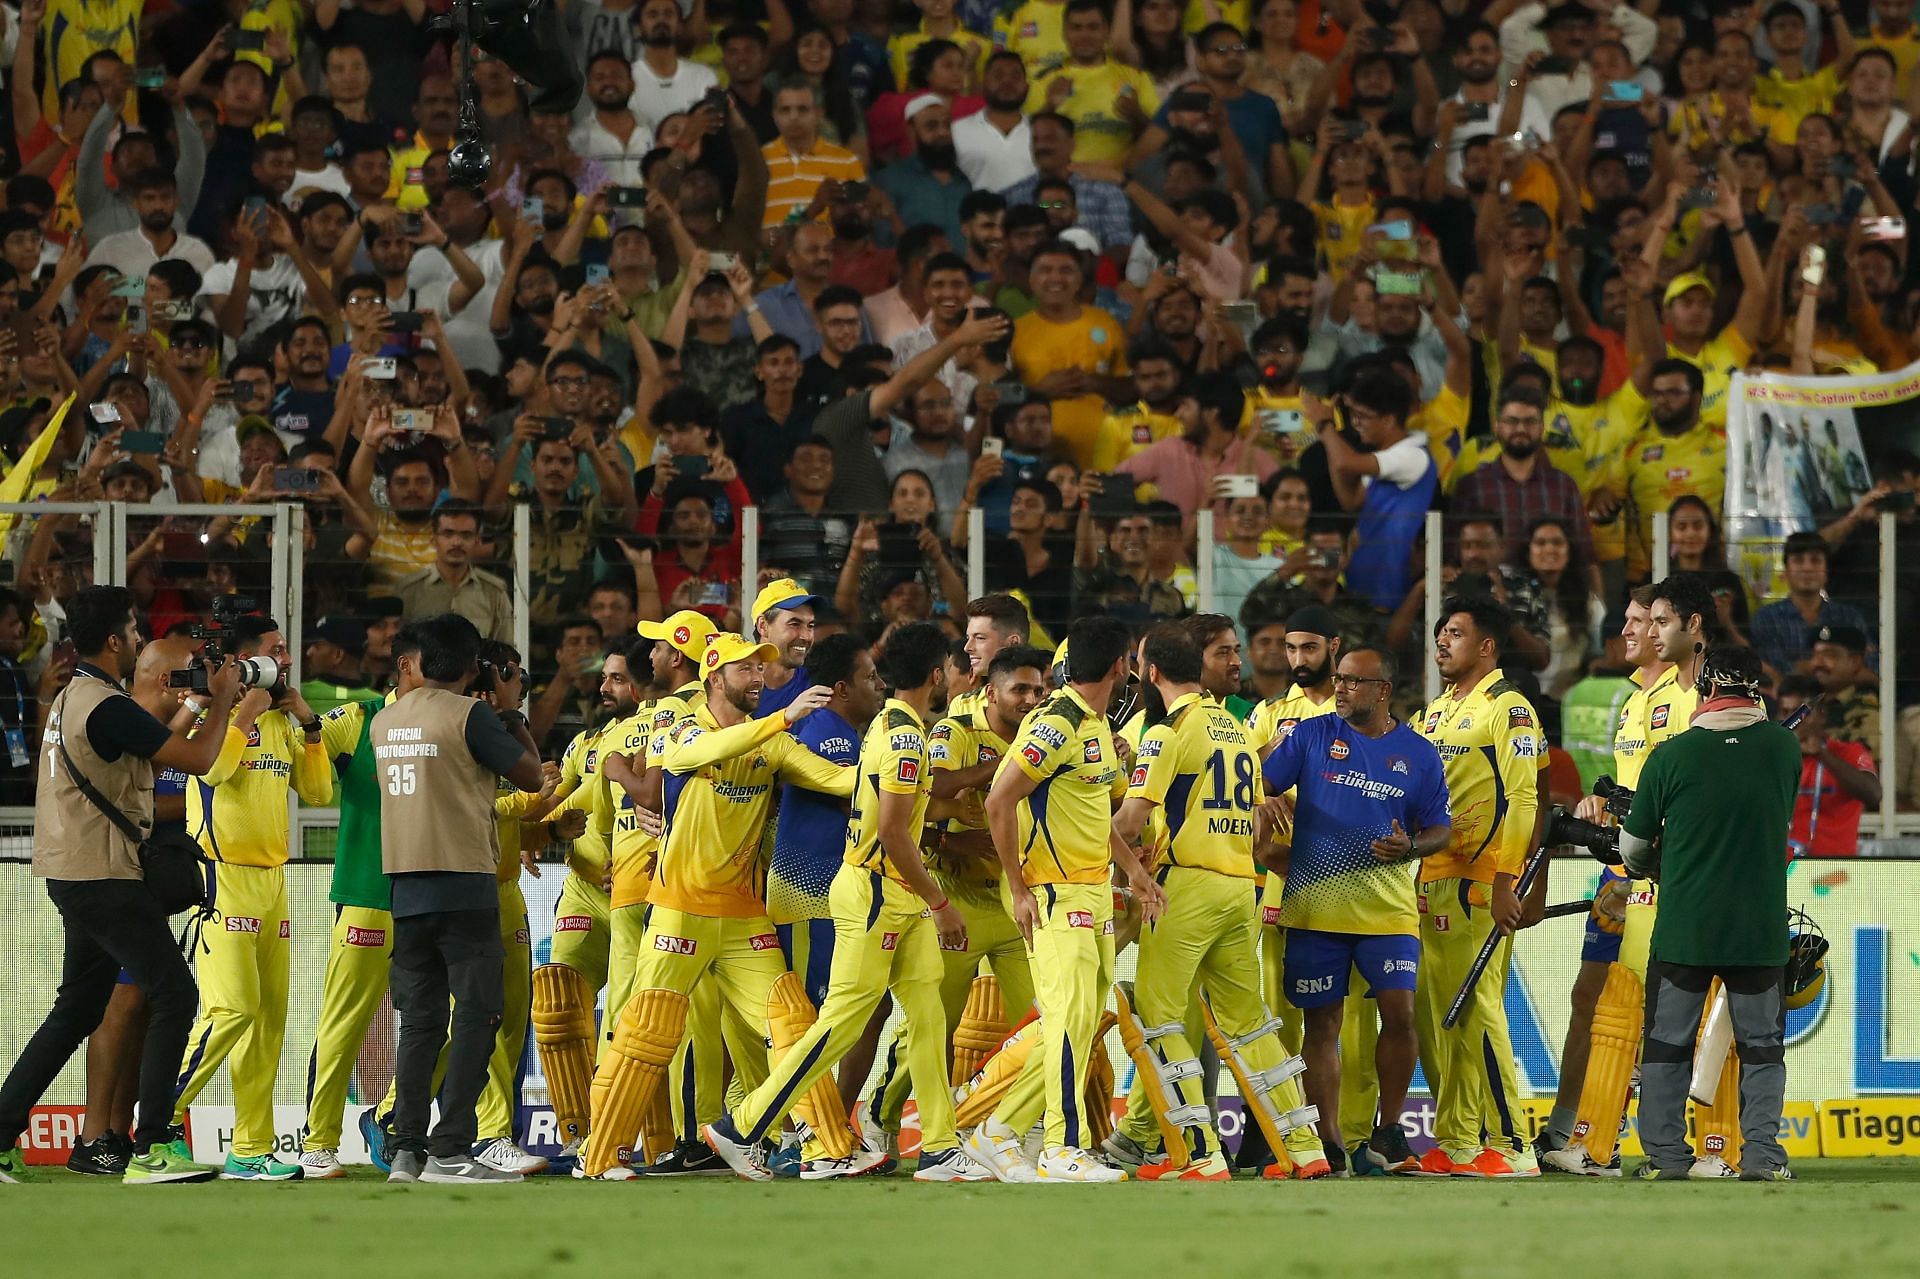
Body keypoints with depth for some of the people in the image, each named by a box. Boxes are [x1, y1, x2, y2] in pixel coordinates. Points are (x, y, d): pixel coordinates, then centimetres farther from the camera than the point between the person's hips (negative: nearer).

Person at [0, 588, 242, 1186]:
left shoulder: (71, 699, 15)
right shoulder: (108, 707, -18)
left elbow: (158, 748, 25)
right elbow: (199, 760, -17)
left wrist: (196, 708, 21)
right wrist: (220, 704, -2)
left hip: (74, 876, 10)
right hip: (103, 880, -10)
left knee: (77, 1009, 17)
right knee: (173, 994, -9)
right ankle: (151, 1149, -14)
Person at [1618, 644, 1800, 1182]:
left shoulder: (1673, 755, -6)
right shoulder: (1784, 749, -1)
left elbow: (1633, 848, 5)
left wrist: (1651, 868, 28)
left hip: (1684, 929, -1)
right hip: (1761, 930, 1)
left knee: (1668, 1042, 9)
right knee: (1761, 1044, 9)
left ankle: (1666, 1153, 7)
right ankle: (1762, 1152, 0)